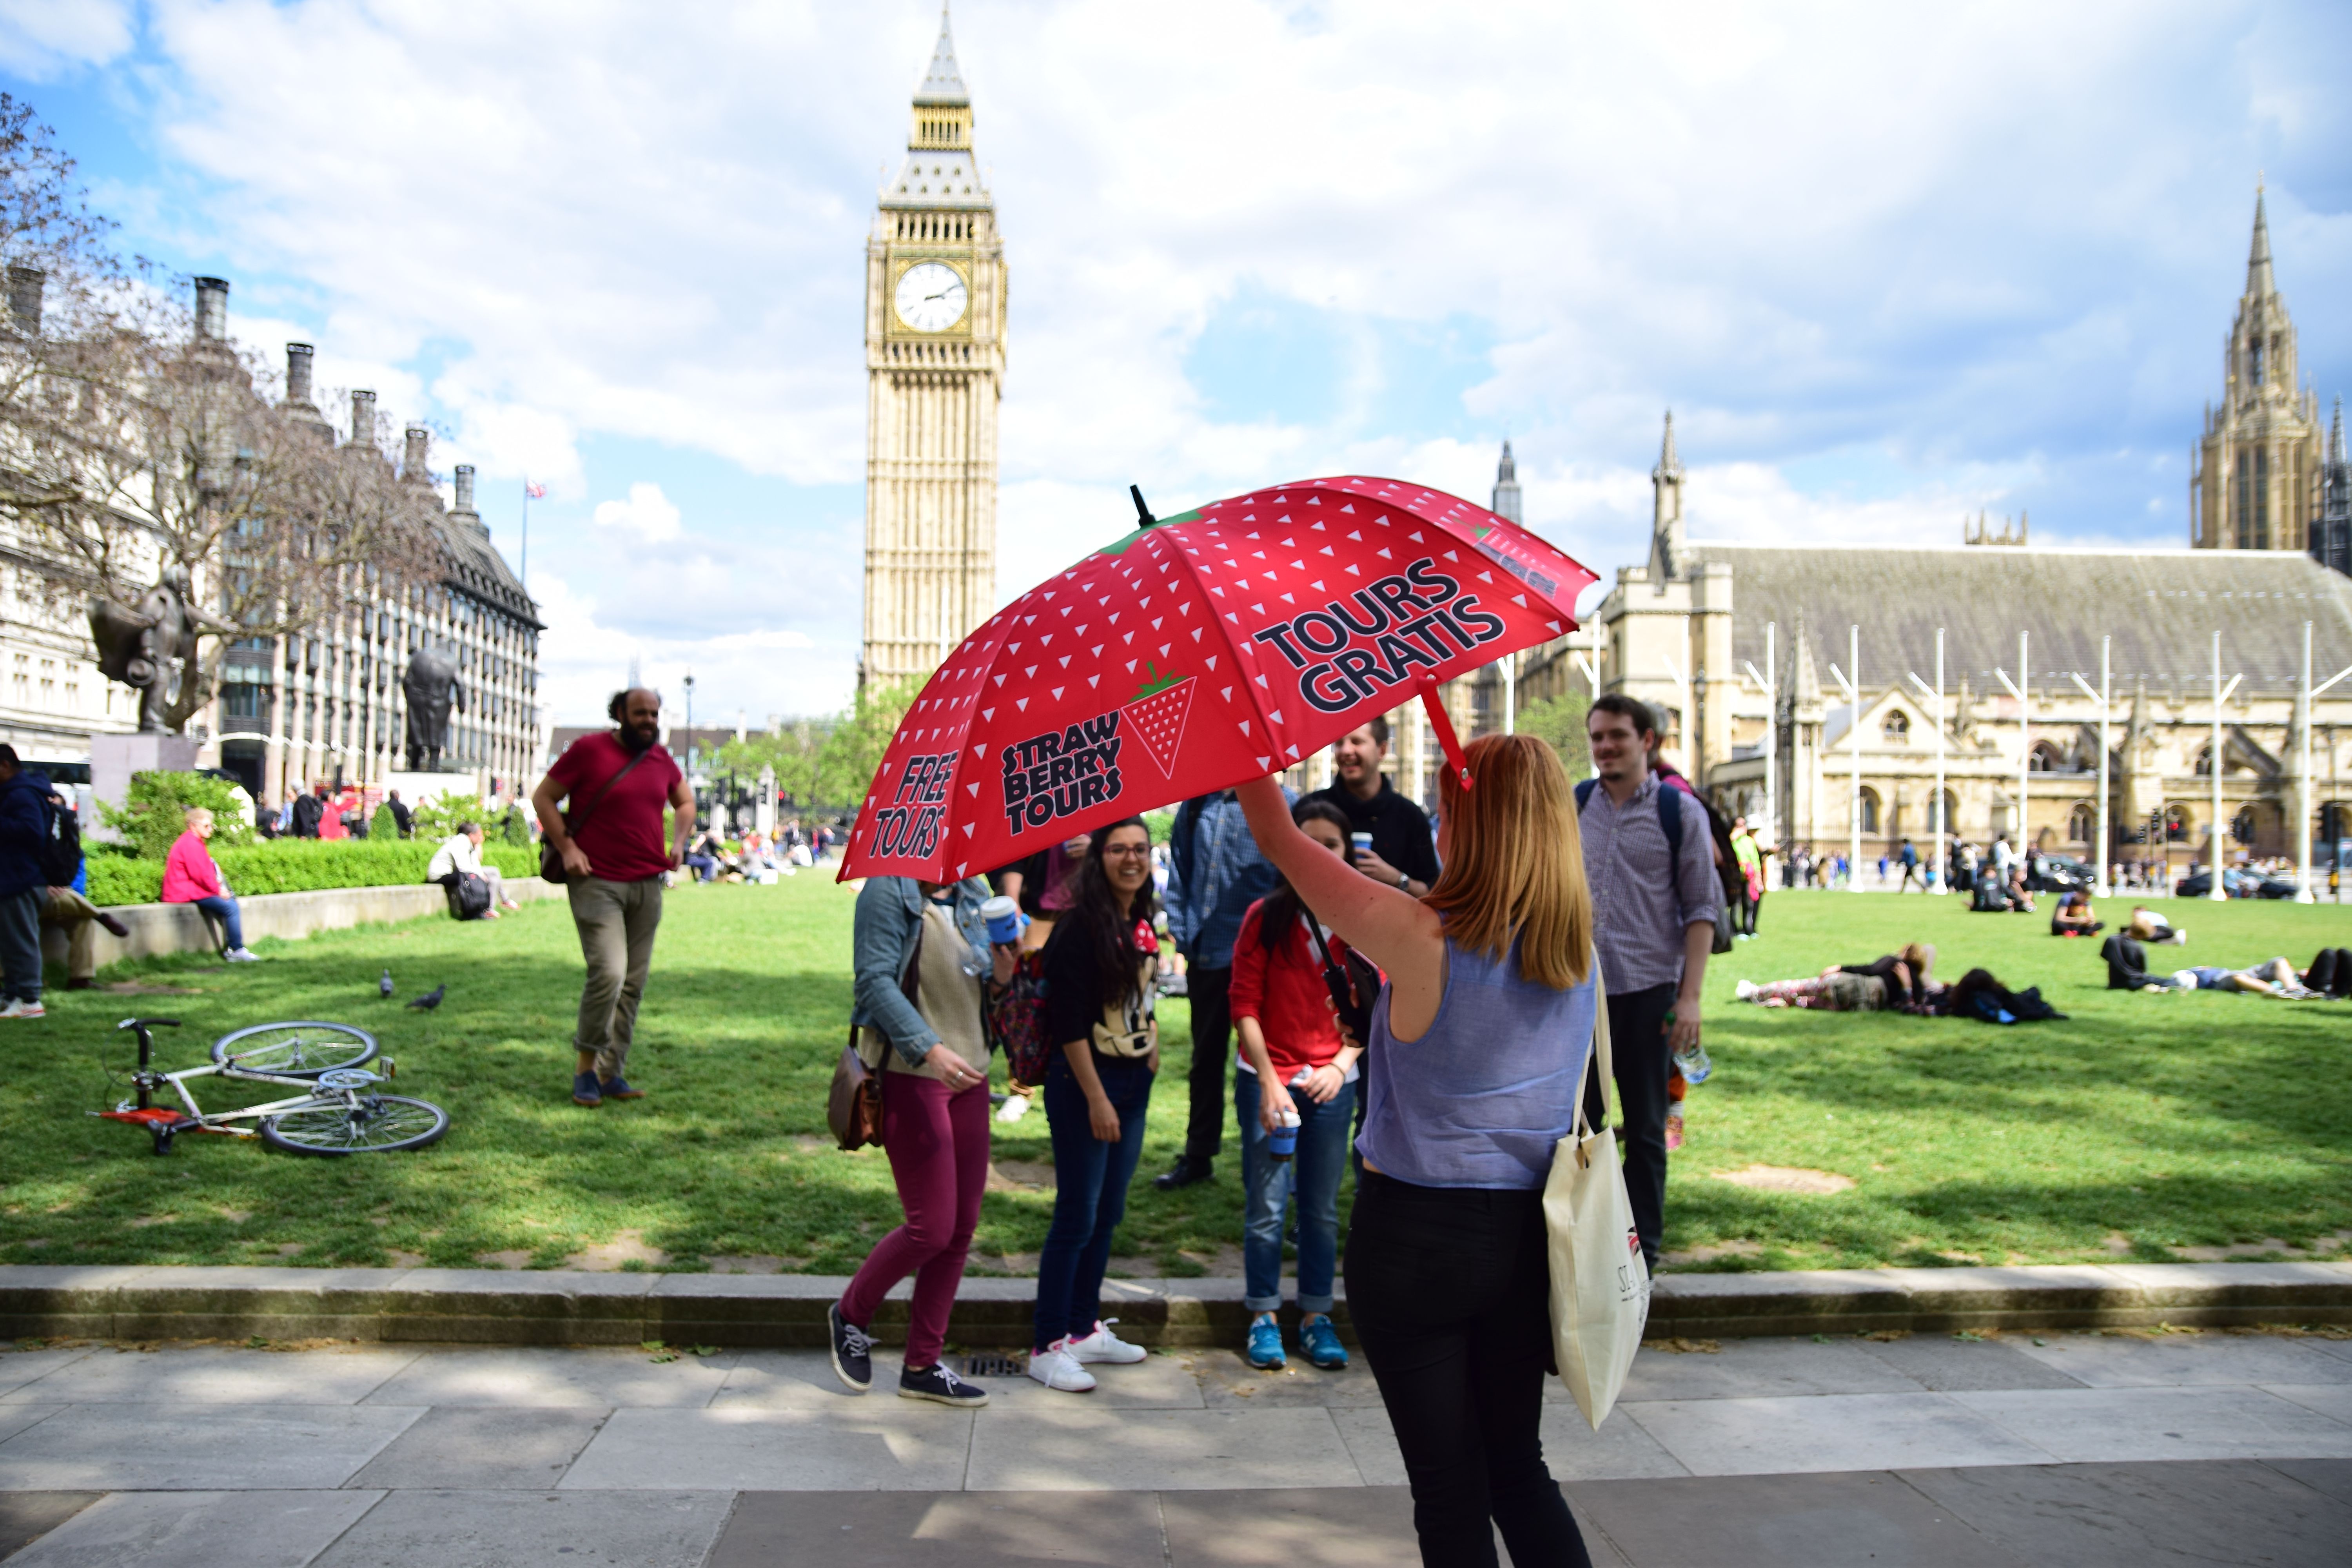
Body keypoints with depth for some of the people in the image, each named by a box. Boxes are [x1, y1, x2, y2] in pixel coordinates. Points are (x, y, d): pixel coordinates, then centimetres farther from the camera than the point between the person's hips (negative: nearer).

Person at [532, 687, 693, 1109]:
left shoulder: (661, 758, 11)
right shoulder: (588, 750, -5)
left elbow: (685, 802, 26)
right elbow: (543, 798, 0)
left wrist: (679, 843, 9)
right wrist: (567, 848, -10)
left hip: (647, 884, 6)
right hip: (597, 882, -6)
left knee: (633, 983, 6)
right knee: (608, 973, -17)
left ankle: (610, 1072, 15)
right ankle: (586, 1065, 1)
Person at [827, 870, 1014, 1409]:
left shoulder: (974, 893, 12)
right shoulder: (888, 888, -9)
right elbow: (876, 980, -16)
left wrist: (1001, 977, -5)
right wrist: (930, 1049, -27)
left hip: (969, 1074, 7)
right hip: (909, 1076, -7)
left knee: (962, 1227, 8)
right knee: (931, 1227, -7)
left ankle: (922, 1365, 22)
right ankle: (851, 1314, 21)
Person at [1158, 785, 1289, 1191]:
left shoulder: (1278, 804, -8)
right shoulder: (1195, 804, 8)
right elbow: (1179, 873, 14)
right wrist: (1180, 929, 7)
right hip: (1205, 955, 5)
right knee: (1206, 1058, 17)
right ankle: (1198, 1155, 30)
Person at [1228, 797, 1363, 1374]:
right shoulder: (1266, 916, -5)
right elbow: (1245, 1003, -5)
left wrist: (1342, 1064, -9)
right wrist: (1269, 1079, -12)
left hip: (1332, 1083, 2)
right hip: (1266, 1079, -2)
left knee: (1322, 1208, 10)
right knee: (1266, 1207, 2)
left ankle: (1316, 1317, 23)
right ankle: (1264, 1319, 16)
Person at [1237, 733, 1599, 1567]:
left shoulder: (1419, 939, -20)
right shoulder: (1577, 946, -5)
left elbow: (1279, 839, -12)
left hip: (1415, 1234, -5)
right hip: (1524, 1234, 5)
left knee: (1449, 1485, 9)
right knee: (1518, 1467, 21)